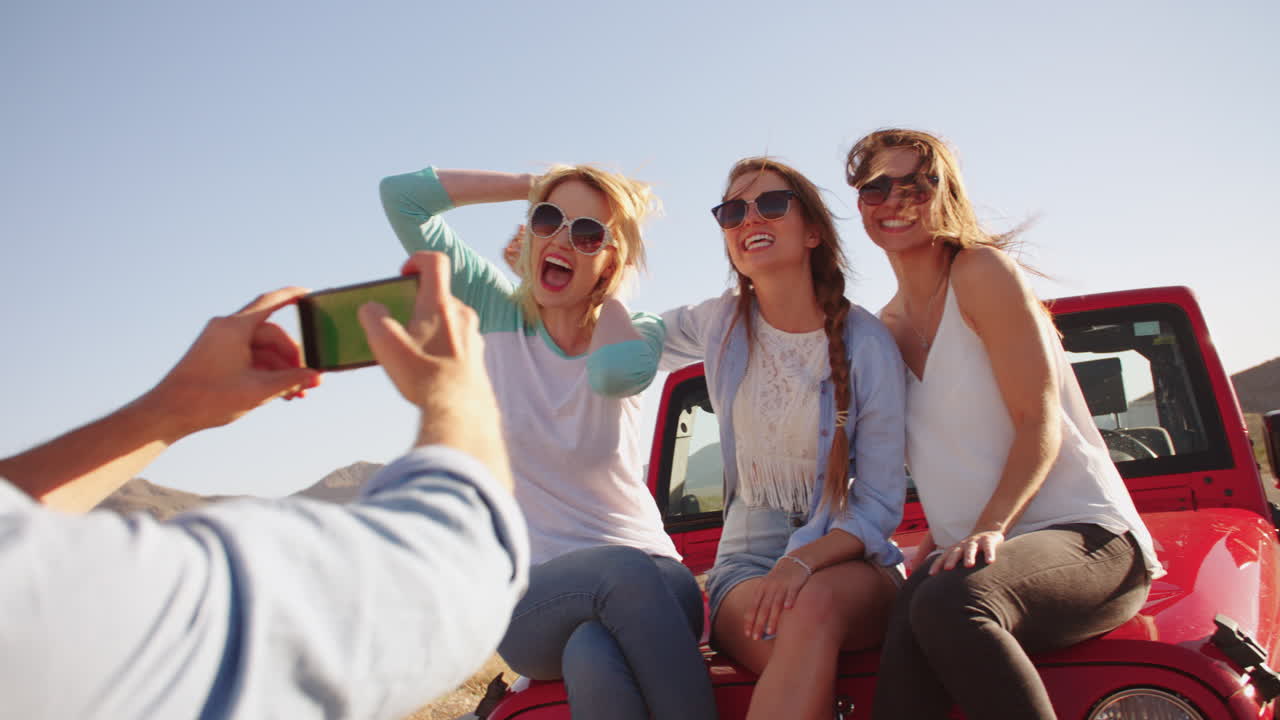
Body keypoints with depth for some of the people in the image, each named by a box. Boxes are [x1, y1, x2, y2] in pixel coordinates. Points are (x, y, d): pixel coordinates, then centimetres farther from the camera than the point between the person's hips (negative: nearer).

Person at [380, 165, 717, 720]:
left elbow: (614, 373, -24)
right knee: (625, 570, -36)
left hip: (650, 586, 1)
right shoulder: (497, 313, 6)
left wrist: (606, 281, -5)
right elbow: (401, 194, -3)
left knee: (594, 659, -36)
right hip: (529, 597, 0)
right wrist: (534, 185, 1)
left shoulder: (634, 336, 5)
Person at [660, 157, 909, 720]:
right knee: (797, 639, -37)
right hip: (748, 559, 1)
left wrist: (805, 561, -24)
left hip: (848, 558, -1)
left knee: (814, 606, -39)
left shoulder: (866, 342, -5)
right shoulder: (719, 324, 4)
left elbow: (882, 502, -6)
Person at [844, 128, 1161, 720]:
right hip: (976, 555, 5)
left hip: (1085, 536, -5)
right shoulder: (886, 328, 16)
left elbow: (1040, 425, -12)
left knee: (950, 603, -38)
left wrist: (990, 528, -25)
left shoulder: (982, 271, -4)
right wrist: (936, 546, 2)